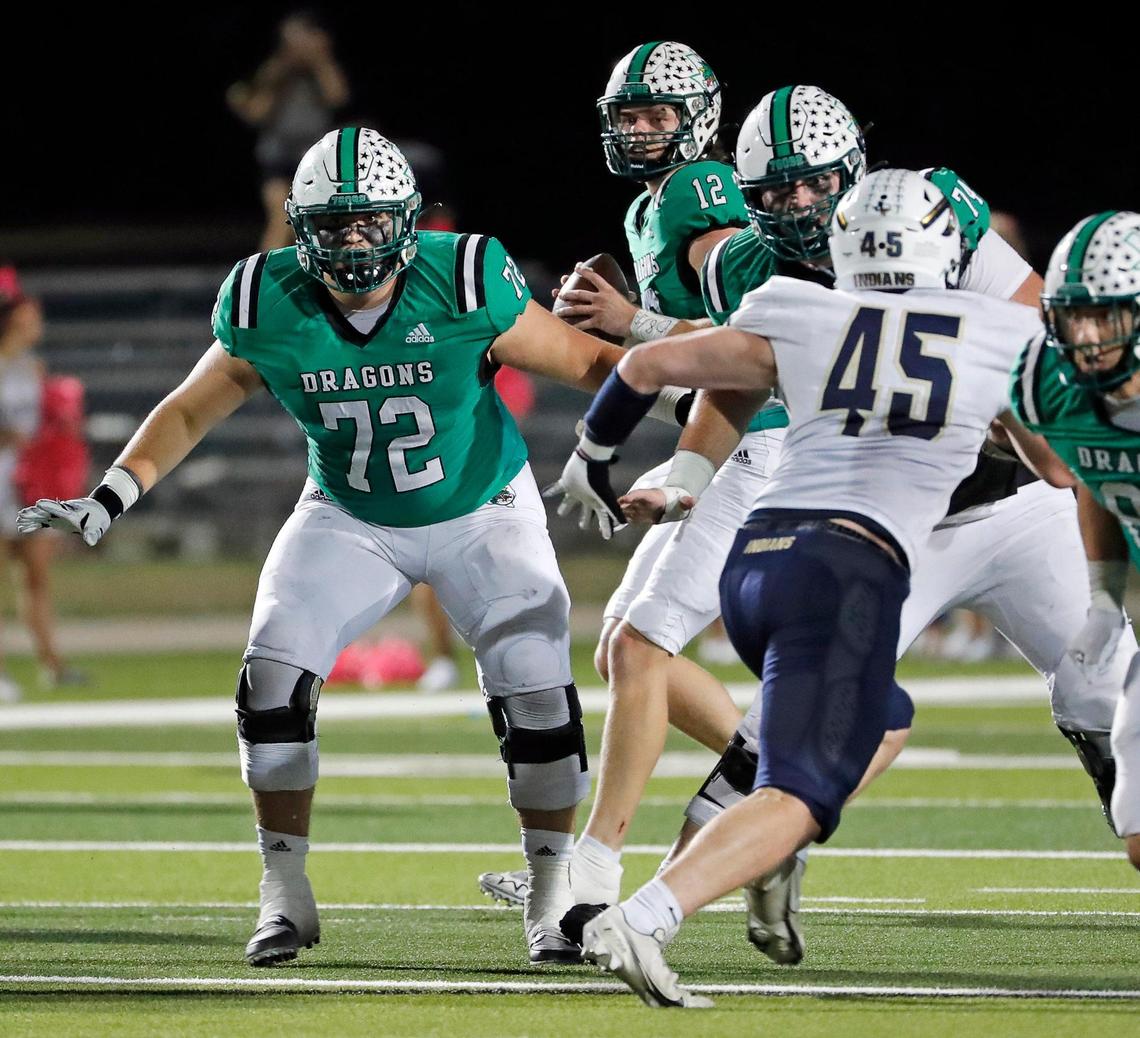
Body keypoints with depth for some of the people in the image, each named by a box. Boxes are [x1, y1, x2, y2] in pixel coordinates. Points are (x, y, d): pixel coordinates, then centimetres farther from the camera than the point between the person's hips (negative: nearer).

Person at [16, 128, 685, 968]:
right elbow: (191, 410, -3)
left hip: (482, 513, -2)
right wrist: (110, 500, -13)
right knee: (274, 672, -16)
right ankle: (286, 894, -3)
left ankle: (552, 890, 5)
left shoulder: (466, 285, -25)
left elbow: (584, 361, -14)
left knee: (536, 688, -16)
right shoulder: (270, 307, -18)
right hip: (349, 520, 2)